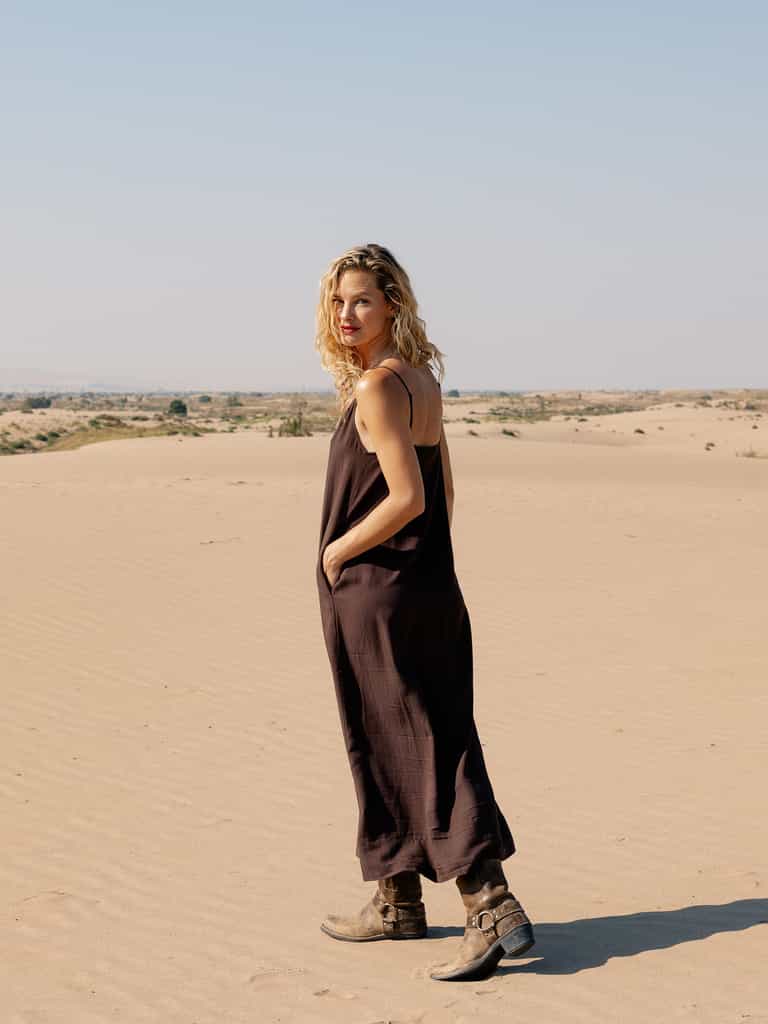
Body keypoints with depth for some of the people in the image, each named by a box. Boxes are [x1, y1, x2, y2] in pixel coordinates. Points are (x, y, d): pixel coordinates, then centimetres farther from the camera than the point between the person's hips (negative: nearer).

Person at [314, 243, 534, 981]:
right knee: (440, 745, 13)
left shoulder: (377, 386, -17)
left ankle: (494, 910, -8)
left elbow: (407, 497, -24)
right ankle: (396, 903, 27)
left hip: (374, 595, -9)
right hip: (432, 589, 9)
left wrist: (338, 549, -12)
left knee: (398, 751, -4)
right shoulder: (422, 379, 11)